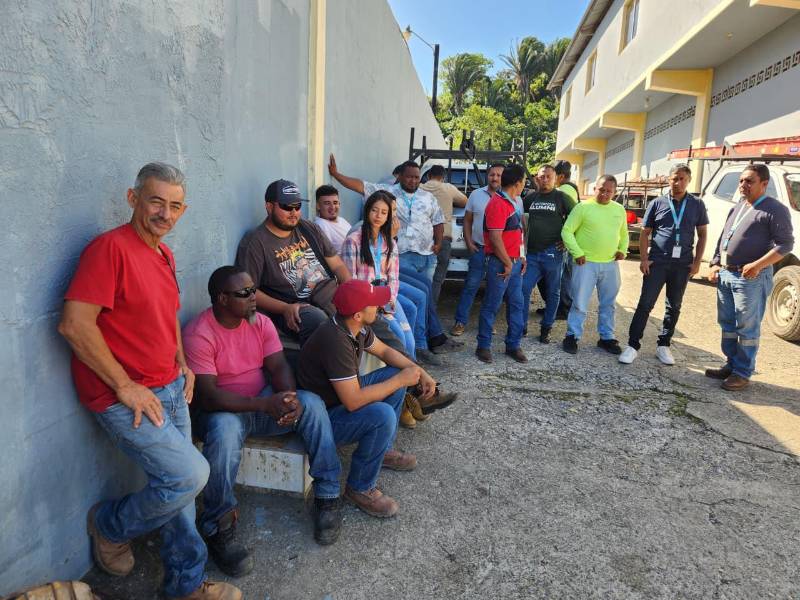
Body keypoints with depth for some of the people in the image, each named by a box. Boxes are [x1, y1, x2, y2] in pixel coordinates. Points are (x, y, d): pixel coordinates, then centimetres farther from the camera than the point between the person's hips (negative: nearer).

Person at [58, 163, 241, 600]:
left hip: (171, 390, 8)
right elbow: (74, 325, -23)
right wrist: (126, 387, -18)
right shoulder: (110, 247, -17)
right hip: (125, 398, -8)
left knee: (180, 485, 13)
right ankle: (110, 525, 19)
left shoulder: (164, 254, 10)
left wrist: (183, 366, 12)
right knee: (190, 474, -11)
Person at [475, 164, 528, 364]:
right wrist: (507, 263, -15)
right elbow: (495, 237, -21)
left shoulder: (511, 203, 16)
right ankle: (484, 346, 11)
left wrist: (520, 258, 14)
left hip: (514, 262, 9)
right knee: (491, 306, 0)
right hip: (500, 264, -9)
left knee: (516, 304, 12)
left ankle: (513, 345, 21)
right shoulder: (498, 204, -15)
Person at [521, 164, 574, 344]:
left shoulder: (561, 197, 2)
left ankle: (546, 328, 18)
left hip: (553, 253, -3)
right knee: (523, 288, -3)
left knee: (552, 293, 6)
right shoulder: (530, 197, 11)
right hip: (532, 253, 3)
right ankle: (521, 326, 9)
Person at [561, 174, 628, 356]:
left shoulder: (619, 209, 9)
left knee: (607, 304, 14)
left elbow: (624, 233, 23)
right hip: (586, 263, -5)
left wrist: (622, 250, 6)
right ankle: (572, 336, 12)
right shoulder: (583, 207, -6)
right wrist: (577, 253, -14)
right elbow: (567, 231, -8)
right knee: (580, 303, 0)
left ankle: (606, 337, 26)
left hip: (610, 265, 5)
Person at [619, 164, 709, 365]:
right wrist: (643, 259, -5)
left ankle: (663, 346, 23)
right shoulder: (657, 203, 3)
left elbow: (702, 234, 10)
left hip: (683, 264, 2)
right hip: (657, 262, -2)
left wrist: (697, 262, 2)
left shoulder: (697, 205, 6)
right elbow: (645, 233, 5)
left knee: (674, 307, 10)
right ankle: (633, 345, 1)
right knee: (645, 304, -4)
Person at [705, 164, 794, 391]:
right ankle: (731, 365, 27)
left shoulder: (775, 210, -8)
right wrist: (715, 263, 12)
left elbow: (785, 244, -13)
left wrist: (757, 265, -22)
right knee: (727, 325, 15)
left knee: (747, 328, 0)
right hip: (725, 274, 8)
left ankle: (743, 373, 9)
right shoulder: (737, 207, 15)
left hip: (751, 278, -8)